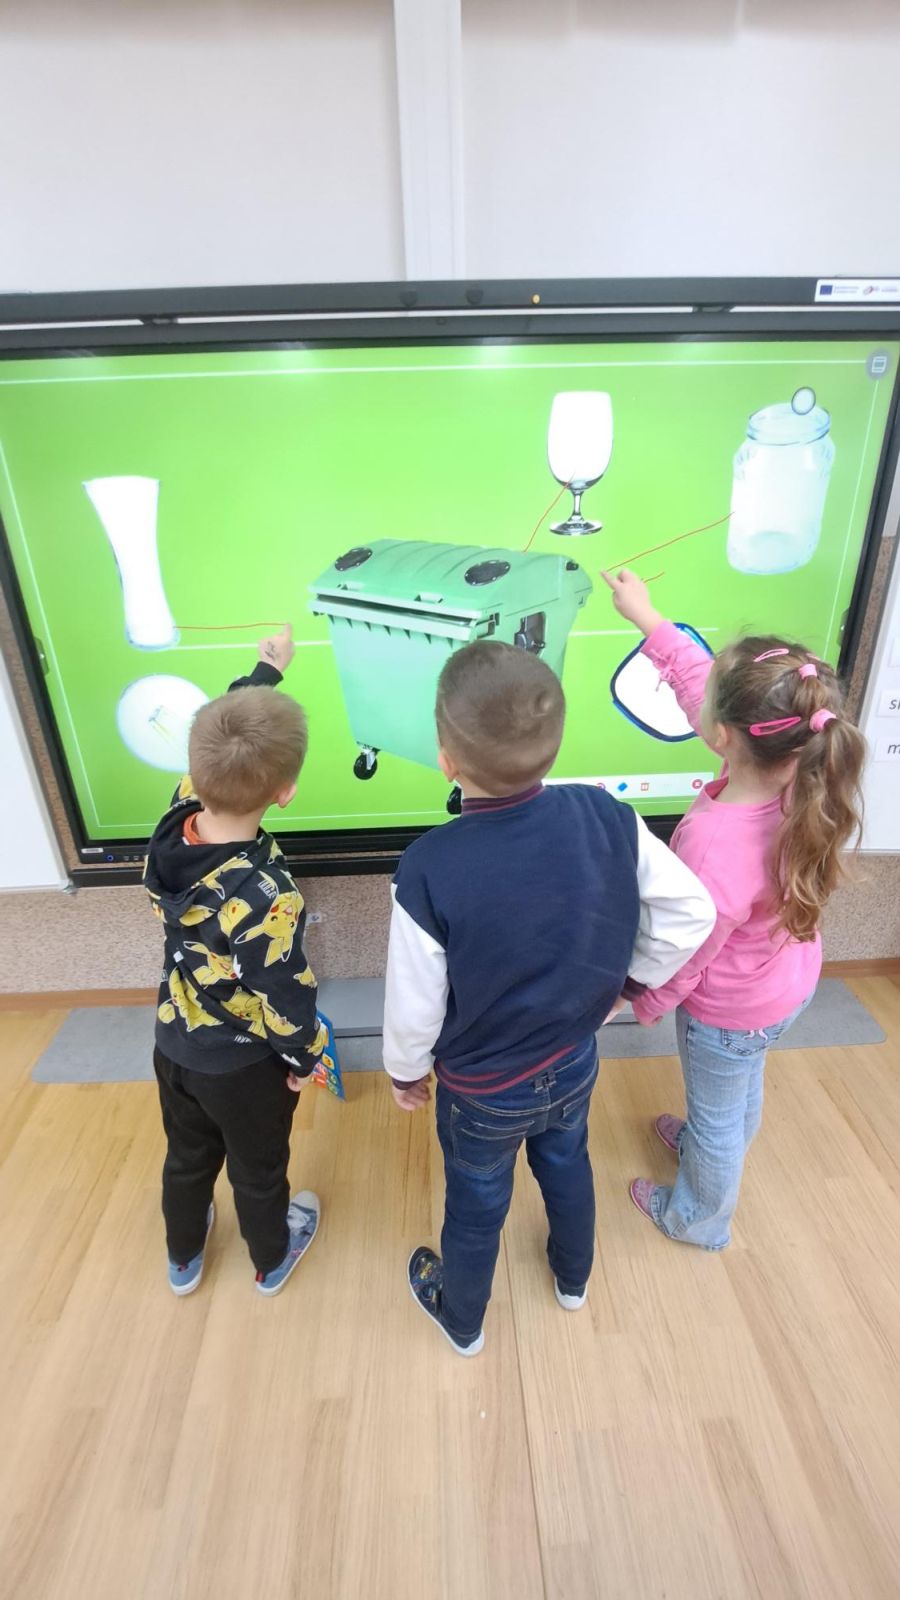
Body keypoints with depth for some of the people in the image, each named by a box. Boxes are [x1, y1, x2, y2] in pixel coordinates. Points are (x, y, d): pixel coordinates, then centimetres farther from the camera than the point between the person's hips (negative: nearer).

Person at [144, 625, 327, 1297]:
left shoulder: (175, 822, -22)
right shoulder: (266, 897, -40)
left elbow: (219, 741, -5)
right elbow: (285, 996, -27)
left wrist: (264, 672, 9)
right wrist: (305, 1056, -6)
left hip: (174, 1045, 6)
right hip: (245, 1065, -5)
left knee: (187, 1157, 31)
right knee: (258, 1169, 24)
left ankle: (183, 1260, 58)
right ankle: (272, 1260, 54)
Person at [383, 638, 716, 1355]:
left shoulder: (428, 869, -35)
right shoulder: (605, 815, -25)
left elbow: (414, 1004, -22)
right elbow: (692, 912, -13)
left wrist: (406, 1072, 0)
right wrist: (621, 979, 1)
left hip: (483, 1092, -3)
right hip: (576, 1060, 4)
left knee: (477, 1206, 26)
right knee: (567, 1166, 33)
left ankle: (462, 1322, 58)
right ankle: (573, 1279, 64)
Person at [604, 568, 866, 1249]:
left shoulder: (715, 848, -44)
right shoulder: (798, 772, -25)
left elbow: (685, 956, -26)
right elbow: (701, 681, -11)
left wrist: (645, 1004, -6)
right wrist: (646, 616, -3)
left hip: (729, 1013, -7)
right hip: (791, 982, 7)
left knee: (716, 1116, 24)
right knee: (743, 1089, 35)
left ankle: (700, 1219, 54)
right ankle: (712, 1147, 67)